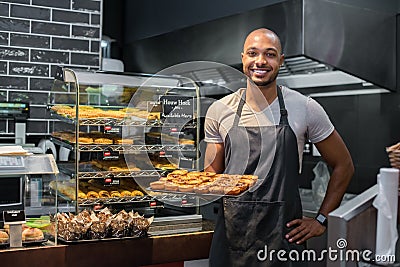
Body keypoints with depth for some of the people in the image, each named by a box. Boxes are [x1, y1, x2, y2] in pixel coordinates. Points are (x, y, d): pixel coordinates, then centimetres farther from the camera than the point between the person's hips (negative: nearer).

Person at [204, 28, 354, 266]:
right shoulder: (220, 111, 1)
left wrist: (321, 220, 2)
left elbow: (343, 166, 6)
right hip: (231, 233, 2)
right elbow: (212, 173, 8)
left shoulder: (306, 109, -4)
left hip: (283, 233, -1)